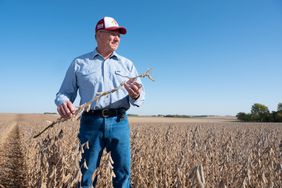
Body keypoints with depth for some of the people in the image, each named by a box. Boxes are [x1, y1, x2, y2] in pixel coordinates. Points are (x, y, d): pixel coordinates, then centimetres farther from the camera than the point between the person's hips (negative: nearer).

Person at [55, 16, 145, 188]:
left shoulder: (127, 64, 13)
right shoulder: (79, 63, 9)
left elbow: (141, 96, 8)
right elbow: (64, 93, 8)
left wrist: (135, 96, -16)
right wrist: (63, 102, -15)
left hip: (119, 123, 2)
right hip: (91, 122, -1)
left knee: (123, 173, 2)